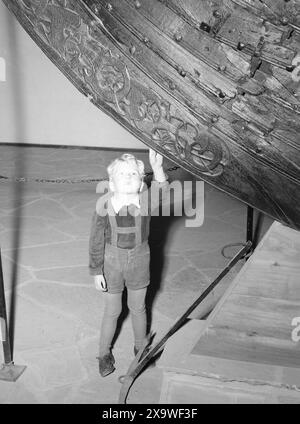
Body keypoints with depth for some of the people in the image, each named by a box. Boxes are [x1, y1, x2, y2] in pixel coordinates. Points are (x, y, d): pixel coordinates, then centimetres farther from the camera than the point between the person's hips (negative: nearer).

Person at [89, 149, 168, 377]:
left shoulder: (147, 198, -15)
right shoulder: (104, 204, -15)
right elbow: (96, 240, -8)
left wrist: (158, 168, -55)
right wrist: (96, 271, -6)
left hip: (139, 259, 1)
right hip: (112, 260, -1)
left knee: (138, 308, 19)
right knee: (112, 310, 14)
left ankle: (140, 348, 44)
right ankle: (105, 354, 37)